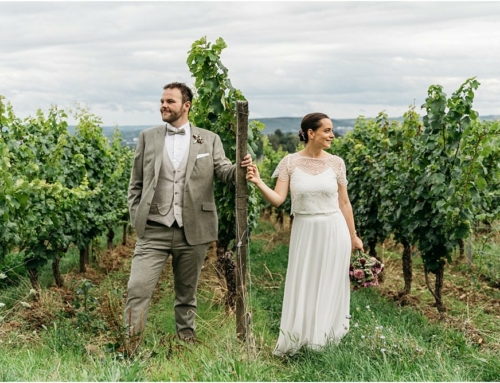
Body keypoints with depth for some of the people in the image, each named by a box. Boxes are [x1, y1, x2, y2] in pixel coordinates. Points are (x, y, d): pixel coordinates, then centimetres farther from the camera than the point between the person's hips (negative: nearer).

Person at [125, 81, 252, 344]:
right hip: (153, 231, 0)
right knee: (137, 288, -7)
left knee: (187, 293, 14)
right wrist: (135, 216, 3)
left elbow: (223, 171, -1)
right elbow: (136, 183, 11)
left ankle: (186, 336, 34)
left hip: (192, 232, 0)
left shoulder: (209, 140, 7)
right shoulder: (148, 137, 8)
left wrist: (241, 168, -23)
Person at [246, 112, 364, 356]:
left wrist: (353, 236, 10)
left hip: (333, 231, 1)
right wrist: (258, 182, -26)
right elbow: (278, 199, -10)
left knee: (330, 285, 9)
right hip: (305, 232, -1)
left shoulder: (336, 163, -1)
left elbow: (344, 203, 6)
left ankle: (323, 337, 26)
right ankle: (297, 339, 22)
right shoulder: (290, 162, -5)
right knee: (302, 285, 6)